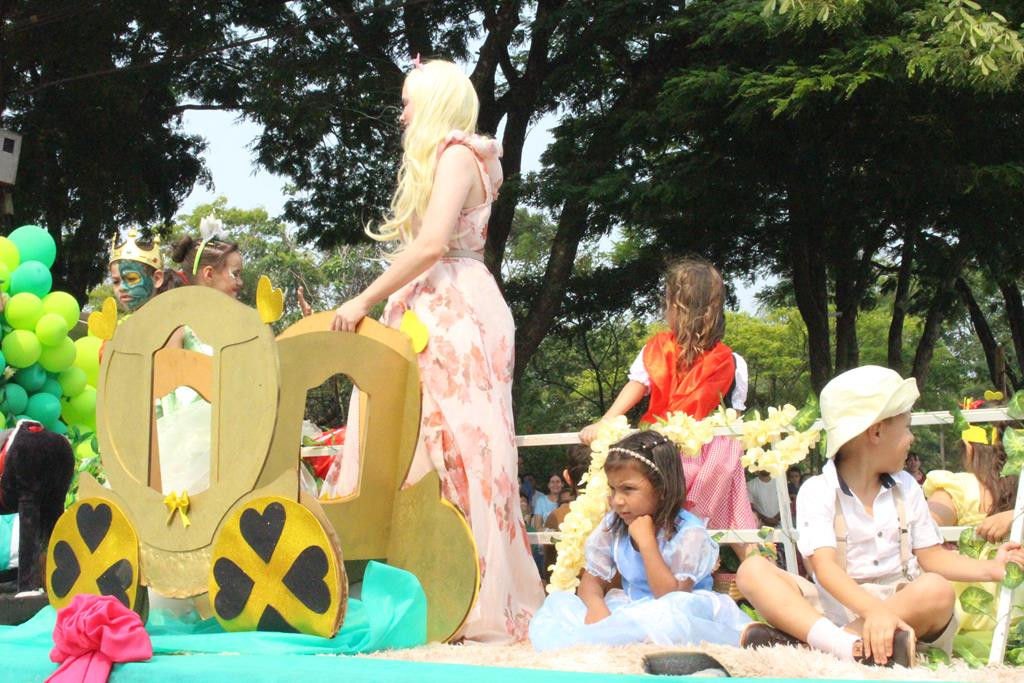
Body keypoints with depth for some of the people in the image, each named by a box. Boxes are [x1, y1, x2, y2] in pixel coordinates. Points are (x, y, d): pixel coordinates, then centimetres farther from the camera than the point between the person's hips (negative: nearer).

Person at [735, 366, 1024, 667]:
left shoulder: (905, 488, 14)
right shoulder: (817, 492, -4)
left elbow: (930, 556, 17)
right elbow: (824, 565, -18)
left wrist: (991, 568, 1)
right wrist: (873, 609, -35)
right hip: (835, 605, -3)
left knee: (937, 590, -31)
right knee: (753, 570, -26)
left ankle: (801, 638, -38)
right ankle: (854, 647, -53)